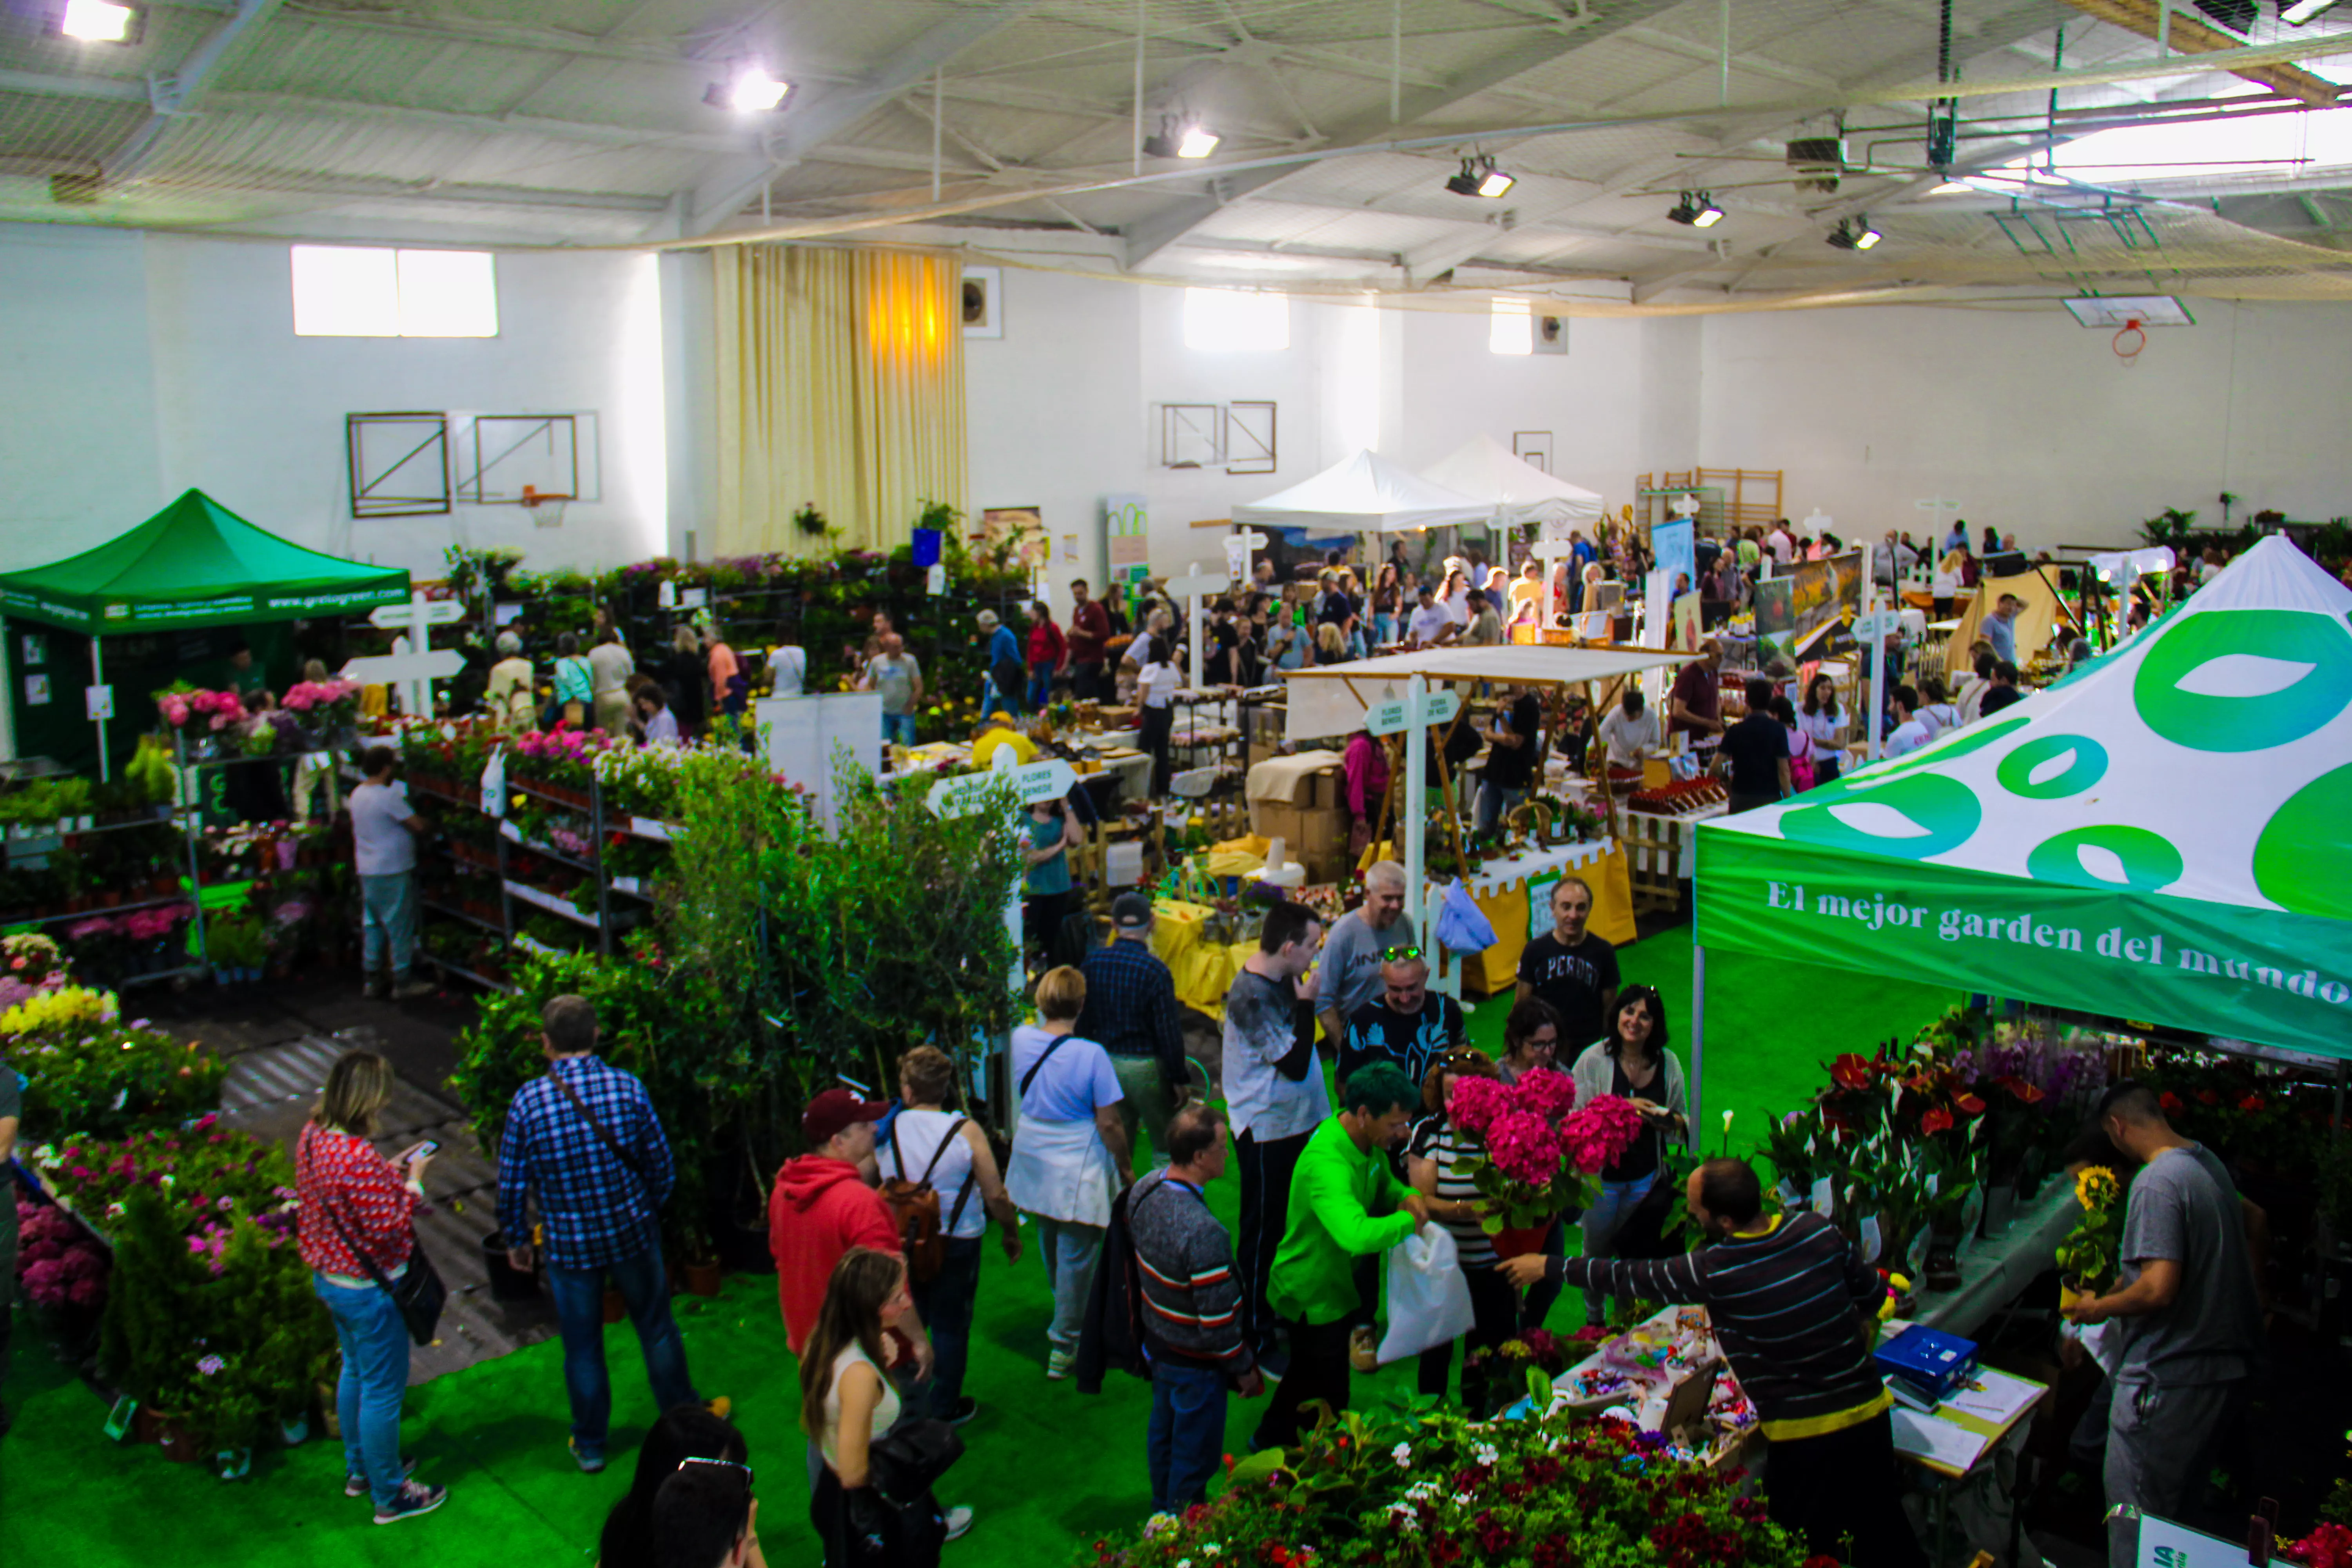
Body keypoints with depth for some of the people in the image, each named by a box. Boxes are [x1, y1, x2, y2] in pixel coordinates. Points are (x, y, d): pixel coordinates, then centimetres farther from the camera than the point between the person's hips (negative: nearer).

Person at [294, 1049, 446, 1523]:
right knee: (383, 1391, 8)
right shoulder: (360, 1160, -34)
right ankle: (389, 1495, 24)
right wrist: (413, 1182, -16)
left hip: (329, 1278, 9)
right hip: (369, 1290, -9)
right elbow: (389, 1230, -27)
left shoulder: (313, 1136, -5)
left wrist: (395, 1169, 4)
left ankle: (360, 1468, 46)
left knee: (355, 1372, 27)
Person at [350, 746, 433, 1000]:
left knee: (372, 925, 15)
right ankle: (402, 983, 7)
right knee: (400, 927, 1)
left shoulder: (357, 795, 8)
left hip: (367, 871, 8)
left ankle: (371, 980, 21)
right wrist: (432, 827, 2)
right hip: (393, 871, -8)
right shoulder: (390, 796, -19)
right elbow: (418, 826, -19)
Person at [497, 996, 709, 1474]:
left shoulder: (527, 1102, -15)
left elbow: (512, 1184, -7)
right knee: (657, 1330, 19)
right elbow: (662, 1167, -4)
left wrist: (516, 1239, 10)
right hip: (632, 1232, 1)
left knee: (582, 1347, 15)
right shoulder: (627, 1088, -13)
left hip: (568, 1242, -1)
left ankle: (590, 1445, 31)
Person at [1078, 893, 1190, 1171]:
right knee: (1166, 1148, 9)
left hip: (1104, 1064, 5)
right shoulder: (1155, 970, -18)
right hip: (1146, 1067, -5)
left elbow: (1083, 1022, 4)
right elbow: (1169, 1031, -16)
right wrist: (1180, 1079, -6)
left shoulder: (1092, 963, -4)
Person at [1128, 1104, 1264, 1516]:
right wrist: (1245, 1368, -13)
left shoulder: (1144, 1189, -12)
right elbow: (1218, 1320, -30)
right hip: (1195, 1362, -8)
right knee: (1194, 1456, 14)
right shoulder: (1203, 1233, -38)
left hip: (1157, 1339, 8)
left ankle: (1163, 1512, 50)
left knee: (1163, 1431, 29)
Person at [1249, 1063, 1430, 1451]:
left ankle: (1272, 1440, 51)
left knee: (1306, 1376, 29)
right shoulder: (1326, 1164, -38)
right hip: (1313, 1297, -10)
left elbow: (1384, 1183, 12)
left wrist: (1407, 1197, -12)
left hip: (1336, 1284, 10)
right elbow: (1357, 1235, -53)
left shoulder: (1370, 1142, -8)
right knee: (1328, 1399, 7)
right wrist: (1409, 1221, -35)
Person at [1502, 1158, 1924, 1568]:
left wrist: (1548, 1267, 5)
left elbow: (1630, 1277, -8)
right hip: (1871, 1412, 5)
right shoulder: (1817, 1229, -6)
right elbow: (1874, 1293, 8)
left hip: (1805, 1437, -5)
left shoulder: (1713, 1273, -19)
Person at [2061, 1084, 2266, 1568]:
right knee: (2183, 1511, 23)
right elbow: (2253, 1220, 26)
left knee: (2136, 1523, 1)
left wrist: (2100, 1307, -11)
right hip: (2225, 1366, 9)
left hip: (2167, 1378, -9)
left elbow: (2159, 1289, -28)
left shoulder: (2156, 1183, -22)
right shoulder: (2209, 1162, 7)